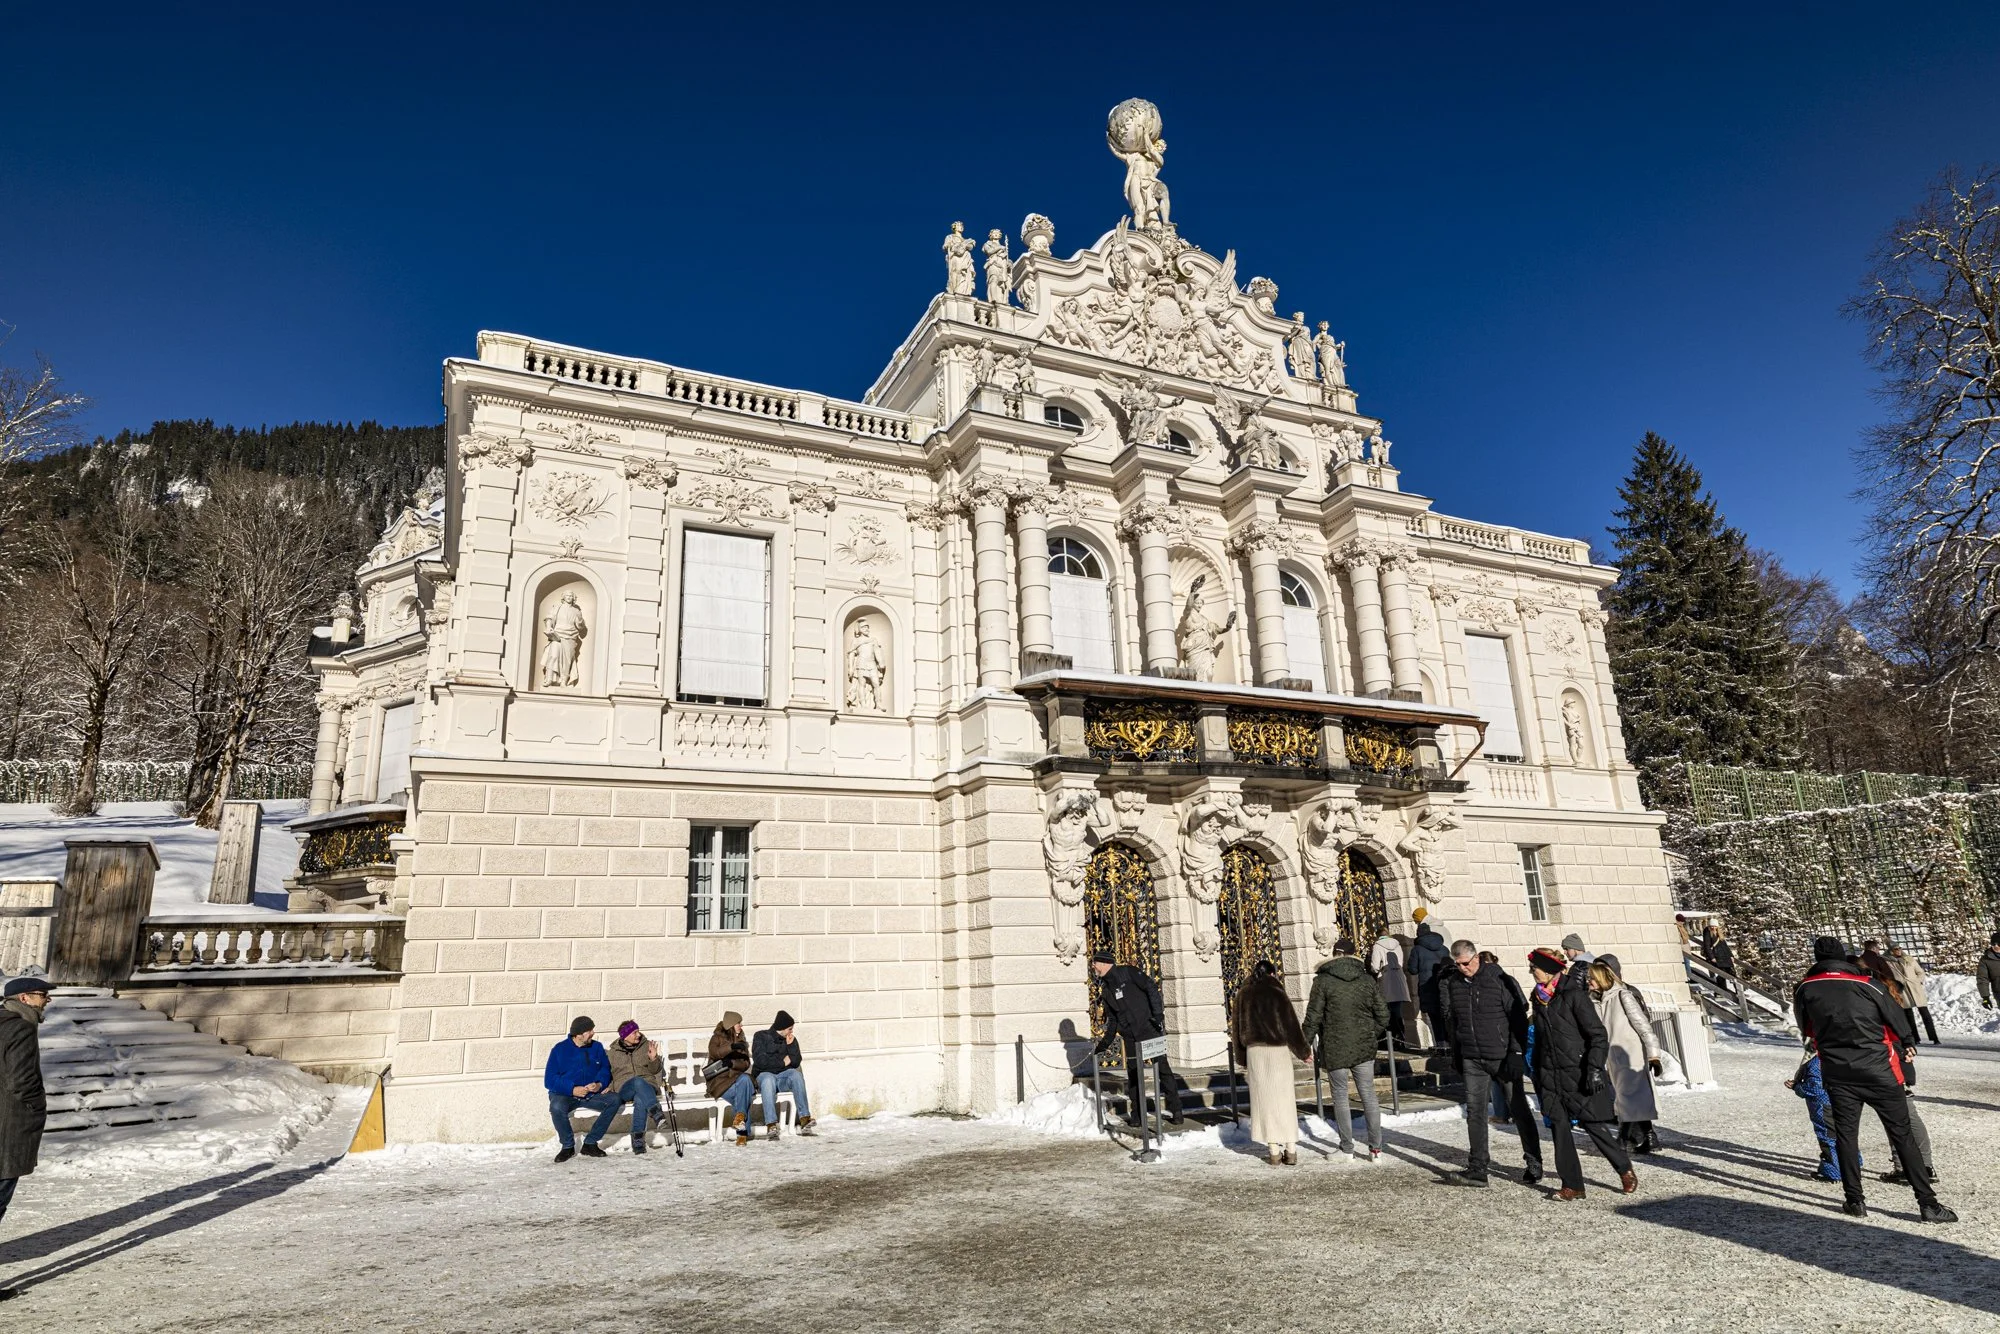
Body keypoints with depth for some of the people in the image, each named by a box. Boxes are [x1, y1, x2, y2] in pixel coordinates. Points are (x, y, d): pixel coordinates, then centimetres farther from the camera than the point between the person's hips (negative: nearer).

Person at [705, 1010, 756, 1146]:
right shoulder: (717, 1038, 6)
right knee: (742, 1094, -31)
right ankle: (743, 1132, -26)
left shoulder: (741, 1041, 18)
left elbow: (746, 1064, 7)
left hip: (737, 1078, 3)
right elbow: (715, 1052, -18)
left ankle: (740, 1118, -32)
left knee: (745, 1079, -33)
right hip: (720, 1081, -3)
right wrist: (732, 1046, -32)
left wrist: (732, 1063, -14)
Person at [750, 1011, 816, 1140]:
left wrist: (791, 1045, -7)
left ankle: (804, 1119, -38)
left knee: (796, 1074, -30)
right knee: (768, 1079, -38)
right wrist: (782, 1062, -6)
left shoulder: (791, 1040, 14)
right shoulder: (761, 1037, 3)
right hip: (764, 1075, -3)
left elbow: (796, 1063, 5)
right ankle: (771, 1125, -47)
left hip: (784, 1076, 3)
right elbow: (759, 1060, -11)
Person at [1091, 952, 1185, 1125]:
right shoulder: (1105, 989, 12)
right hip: (1130, 1036, 7)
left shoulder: (1127, 972, -7)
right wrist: (1105, 1043, 13)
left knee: (1162, 1067, -3)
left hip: (1150, 1028, -6)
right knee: (1133, 1074, 8)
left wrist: (1158, 1014, -18)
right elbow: (1112, 1018, 18)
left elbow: (1151, 988, -12)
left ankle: (1176, 1109, 6)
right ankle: (1136, 1115, 18)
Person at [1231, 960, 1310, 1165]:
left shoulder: (1243, 994, 4)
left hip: (1254, 1052, 2)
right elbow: (1291, 1025, -3)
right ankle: (1291, 1150, 8)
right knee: (1284, 1099, 6)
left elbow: (1237, 1027, 8)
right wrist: (1304, 1052, 10)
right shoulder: (1277, 994, -6)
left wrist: (1242, 1059, 16)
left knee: (1264, 1101, 7)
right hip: (1278, 1051, -2)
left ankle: (1274, 1151, 8)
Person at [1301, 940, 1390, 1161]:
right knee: (1368, 1095, 9)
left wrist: (1306, 1043, 2)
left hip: (1335, 1048, -3)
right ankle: (1376, 1148, 10)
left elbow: (1313, 1016, -9)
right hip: (1364, 1046, 3)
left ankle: (1347, 1148, 12)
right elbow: (1383, 1015, 5)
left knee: (1340, 1096, 8)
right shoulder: (1366, 980, 3)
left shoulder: (1323, 981, -8)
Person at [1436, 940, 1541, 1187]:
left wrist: (1517, 1053, -15)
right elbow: (1450, 1020, 15)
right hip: (1472, 1060, 4)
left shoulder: (1499, 980, -12)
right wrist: (1455, 1053, 14)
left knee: (1519, 1110, 8)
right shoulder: (1452, 983, 3)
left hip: (1503, 1056, -4)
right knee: (1474, 1112, 2)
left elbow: (1518, 1018, -11)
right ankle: (1477, 1167, 5)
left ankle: (1533, 1164, 22)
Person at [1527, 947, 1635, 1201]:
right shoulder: (1540, 997, 10)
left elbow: (1598, 1035, -12)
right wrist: (1537, 1072, 18)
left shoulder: (1574, 995, -13)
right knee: (1559, 1128, 4)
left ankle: (1625, 1169, 24)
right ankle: (1572, 1185, 11)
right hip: (1550, 1076, 7)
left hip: (1578, 1073, -6)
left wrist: (1595, 1069, -18)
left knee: (1593, 1124, 0)